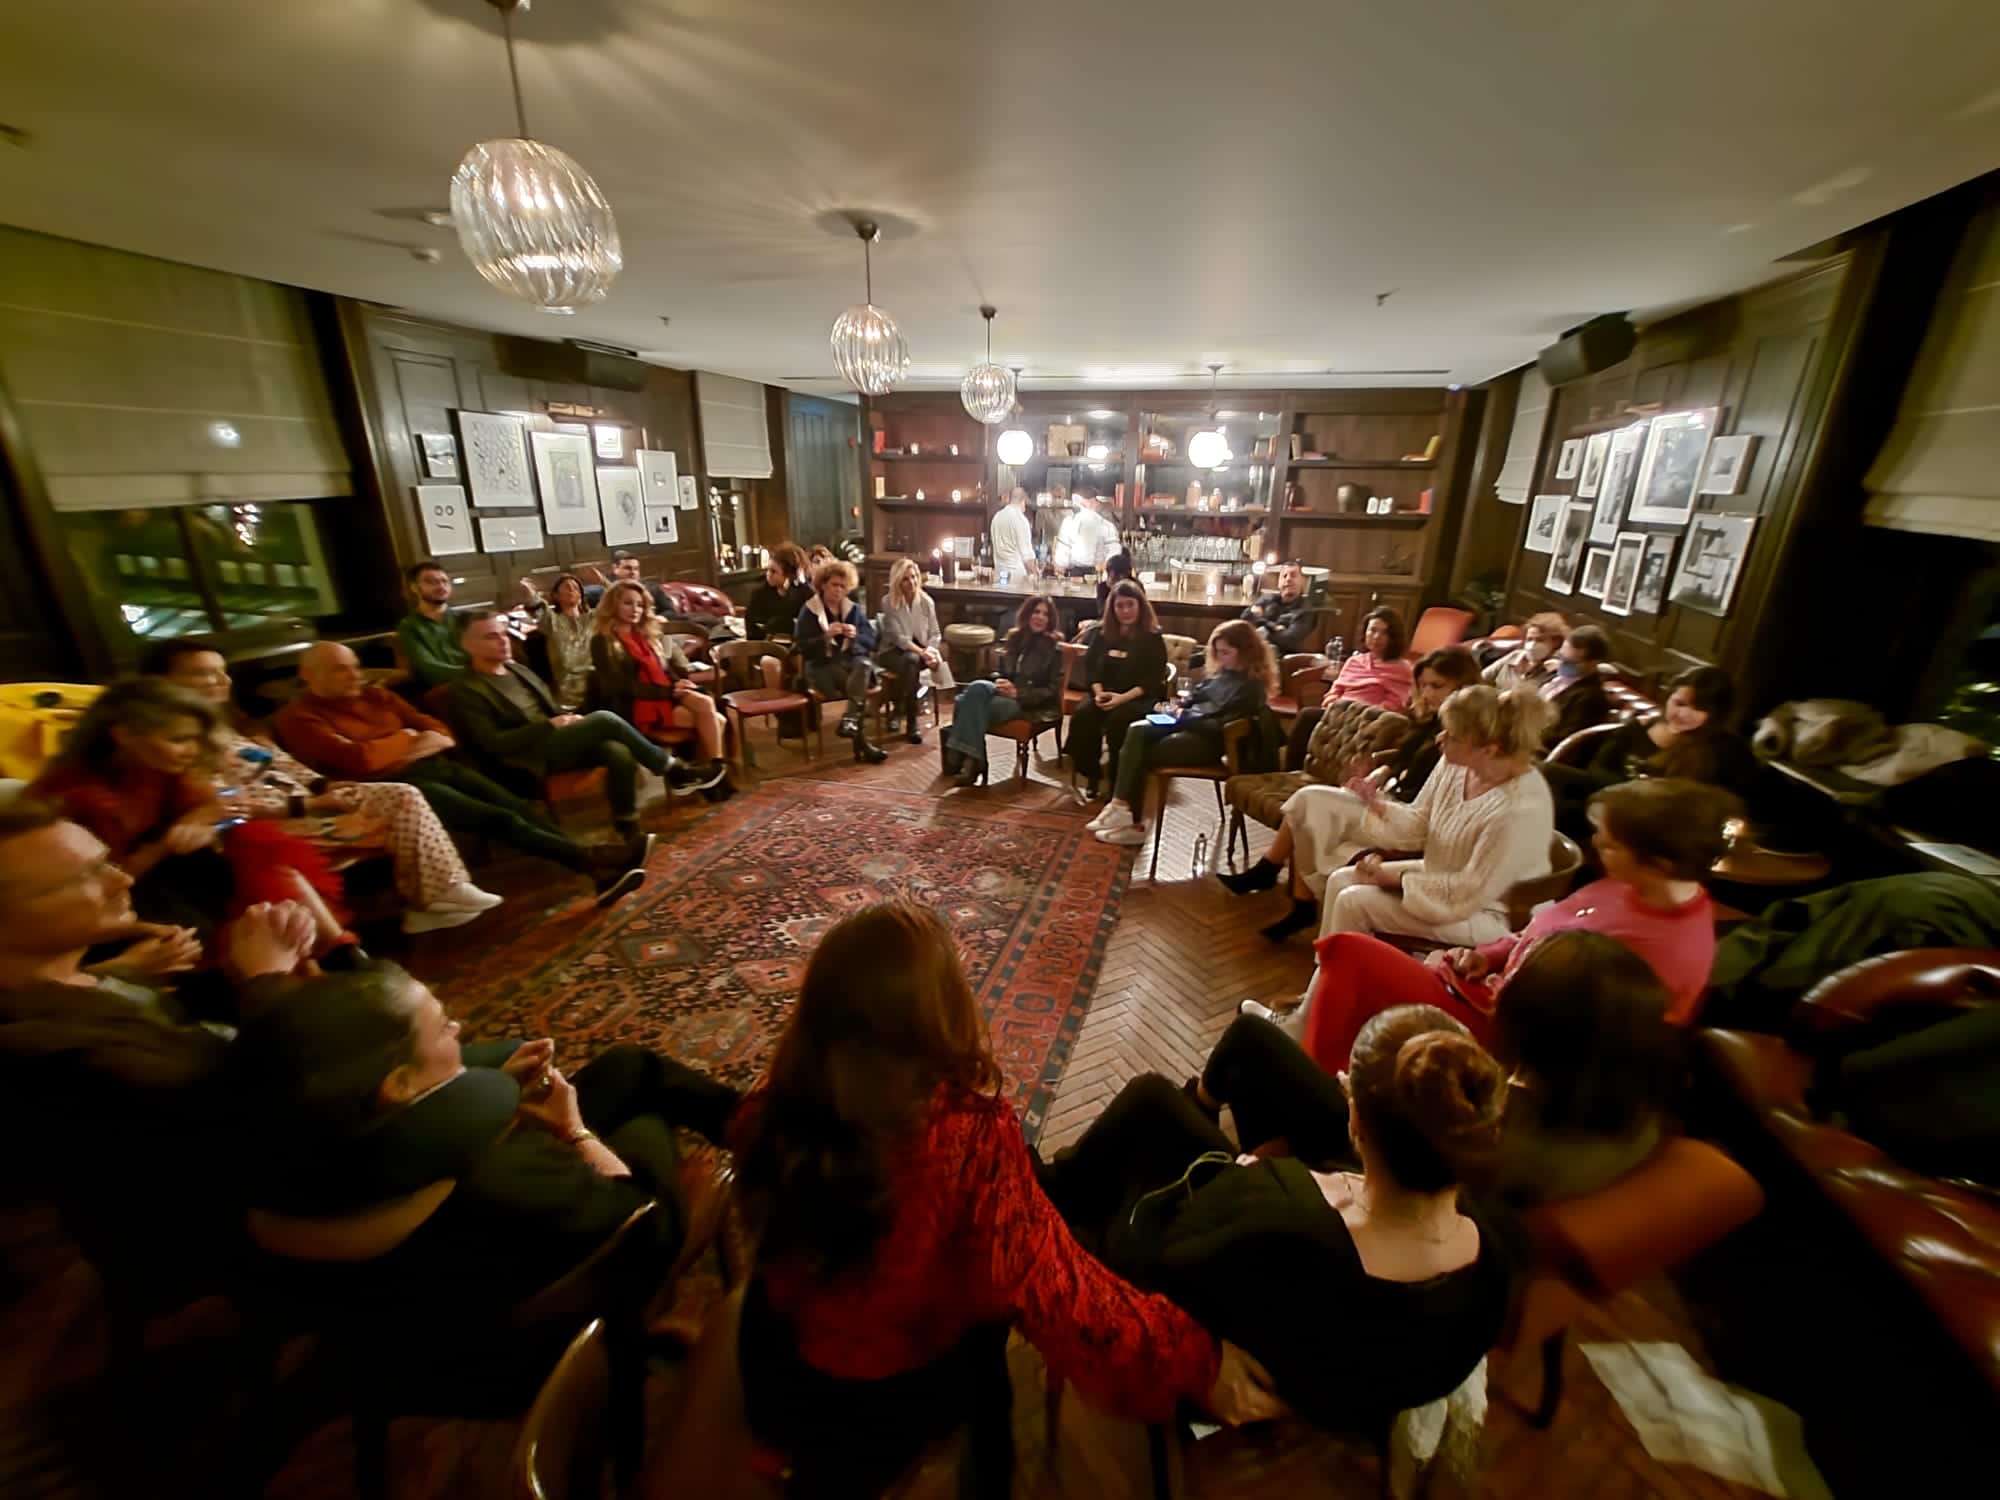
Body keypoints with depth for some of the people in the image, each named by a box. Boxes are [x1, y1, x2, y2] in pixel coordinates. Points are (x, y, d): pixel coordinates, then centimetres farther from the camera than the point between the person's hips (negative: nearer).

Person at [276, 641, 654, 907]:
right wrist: (408, 740, 0)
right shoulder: (299, 717, 1)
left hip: (437, 765, 7)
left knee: (517, 806, -16)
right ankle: (592, 860, -26)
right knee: (498, 818, -24)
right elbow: (356, 760, -14)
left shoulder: (375, 695, 23)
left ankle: (598, 870, -27)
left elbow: (432, 726, 19)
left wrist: (435, 739, -5)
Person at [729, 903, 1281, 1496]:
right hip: (900, 1400, -3)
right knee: (987, 1289, 25)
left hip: (775, 1381, 3)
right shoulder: (968, 1133, -38)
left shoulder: (768, 1113, -25)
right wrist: (1194, 1363, -18)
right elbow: (1048, 1286, -30)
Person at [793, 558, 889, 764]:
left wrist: (856, 635, -10)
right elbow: (801, 646, -4)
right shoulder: (809, 611, 4)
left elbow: (871, 642, 11)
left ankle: (850, 720, -46)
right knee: (858, 687, -33)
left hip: (852, 659, 3)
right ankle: (862, 742, -33)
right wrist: (826, 635, -17)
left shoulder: (854, 609, 15)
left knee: (864, 666, -36)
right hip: (821, 666, -3)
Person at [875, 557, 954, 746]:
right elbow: (897, 637, -17)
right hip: (893, 652, -3)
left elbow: (935, 634, 2)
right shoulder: (889, 603, -9)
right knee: (911, 660, -39)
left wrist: (930, 650, -20)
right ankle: (911, 724, -29)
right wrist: (921, 652, -30)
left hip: (919, 652, 4)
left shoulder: (926, 601, 2)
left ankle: (898, 708, -17)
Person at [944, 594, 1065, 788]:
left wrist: (1018, 693, -17)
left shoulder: (1054, 648, 0)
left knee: (974, 706, -31)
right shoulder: (1013, 639, 17)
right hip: (1005, 694, 5)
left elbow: (1053, 690, -6)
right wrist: (998, 682, -5)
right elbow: (999, 671, 22)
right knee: (978, 687, -31)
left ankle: (970, 760, -28)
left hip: (1032, 705, -5)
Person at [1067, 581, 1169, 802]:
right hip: (1105, 695, 4)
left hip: (1140, 698, -4)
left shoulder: (1153, 638, 0)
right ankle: (1092, 779, -14)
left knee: (1118, 720, -36)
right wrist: (1099, 692, -11)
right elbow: (1090, 667, 10)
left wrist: (1123, 697, -21)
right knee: (1081, 716, -28)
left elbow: (1154, 678, -8)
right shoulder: (1102, 634, 13)